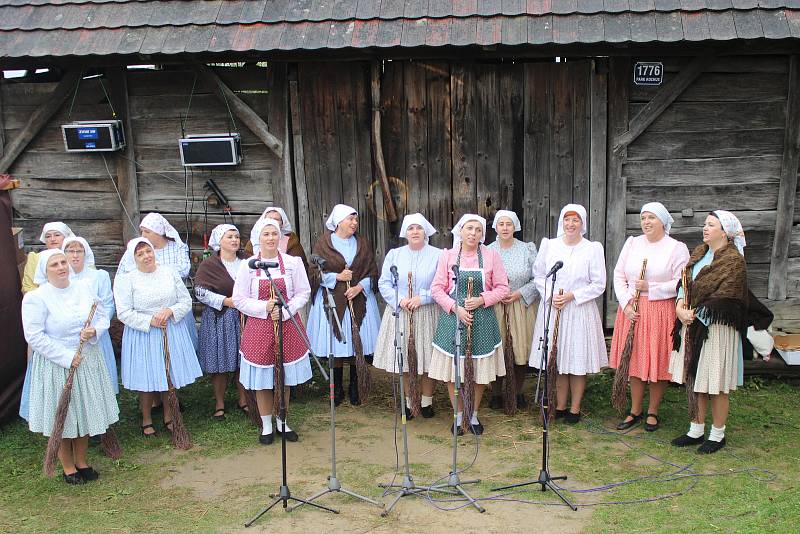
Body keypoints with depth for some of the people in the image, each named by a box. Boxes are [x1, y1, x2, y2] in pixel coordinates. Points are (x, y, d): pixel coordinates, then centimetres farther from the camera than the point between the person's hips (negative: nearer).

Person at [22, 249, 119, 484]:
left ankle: (81, 462, 31)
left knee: (85, 411, 14)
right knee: (62, 416, 7)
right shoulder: (36, 298, -13)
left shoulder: (84, 287, 1)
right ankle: (68, 467, 25)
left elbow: (102, 317, 7)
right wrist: (67, 357, -18)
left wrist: (94, 331, -16)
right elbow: (35, 336, -16)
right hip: (56, 366, -4)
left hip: (88, 361, 5)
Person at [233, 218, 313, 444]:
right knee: (262, 379, 6)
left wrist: (284, 311, -12)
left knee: (285, 378, 11)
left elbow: (303, 293, 2)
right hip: (259, 327, -1)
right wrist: (265, 308, -15)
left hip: (287, 326, 1)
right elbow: (239, 299, -1)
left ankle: (282, 422, 29)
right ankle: (266, 426, 24)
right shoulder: (247, 265, -2)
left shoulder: (293, 262, 0)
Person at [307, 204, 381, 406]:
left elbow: (372, 272, 9)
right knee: (336, 346, -1)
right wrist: (337, 277, -13)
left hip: (359, 301, 2)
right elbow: (314, 272, -1)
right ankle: (337, 388, 13)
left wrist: (360, 286, -8)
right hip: (332, 301, -2)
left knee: (357, 344, 2)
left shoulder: (363, 244, 11)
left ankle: (354, 388, 15)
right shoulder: (323, 244, 2)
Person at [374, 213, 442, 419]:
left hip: (428, 314, -2)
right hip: (400, 314, 2)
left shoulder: (438, 255, 0)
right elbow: (384, 283, 4)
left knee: (427, 358, 3)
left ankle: (426, 401, 19)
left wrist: (422, 298, -16)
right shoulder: (394, 254, 8)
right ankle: (407, 401, 18)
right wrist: (400, 300, -12)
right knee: (403, 359, 4)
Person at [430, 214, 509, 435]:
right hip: (452, 318, 0)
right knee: (453, 369, 4)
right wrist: (455, 308, -13)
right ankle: (458, 416, 21)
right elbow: (436, 288, -1)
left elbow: (502, 288, 1)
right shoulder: (448, 255, 1)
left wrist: (482, 300, -14)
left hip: (482, 319, 0)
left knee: (480, 370, 7)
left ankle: (473, 415, 26)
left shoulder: (491, 255, 0)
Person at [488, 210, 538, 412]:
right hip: (493, 308, 0)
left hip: (521, 306, 0)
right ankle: (496, 394, 17)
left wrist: (520, 293, -11)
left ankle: (518, 393, 20)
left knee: (521, 350, 3)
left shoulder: (527, 249, 2)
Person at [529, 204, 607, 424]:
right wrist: (551, 295, -8)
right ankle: (560, 406, 21)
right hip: (552, 308, 2)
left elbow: (598, 284, -3)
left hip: (580, 310, -2)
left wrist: (572, 296, -13)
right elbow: (539, 276, 9)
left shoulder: (593, 249, -3)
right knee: (556, 360, 8)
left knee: (578, 362, 4)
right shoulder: (549, 245, 4)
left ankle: (575, 409, 16)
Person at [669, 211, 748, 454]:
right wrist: (680, 305, -8)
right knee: (694, 380, 11)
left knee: (716, 385, 2)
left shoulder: (734, 260, -11)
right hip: (692, 325, 7)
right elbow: (685, 281, 10)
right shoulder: (699, 252, 11)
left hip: (716, 328, -7)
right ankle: (696, 431, 23)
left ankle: (717, 435, 17)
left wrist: (694, 313, -14)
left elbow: (725, 298, -16)